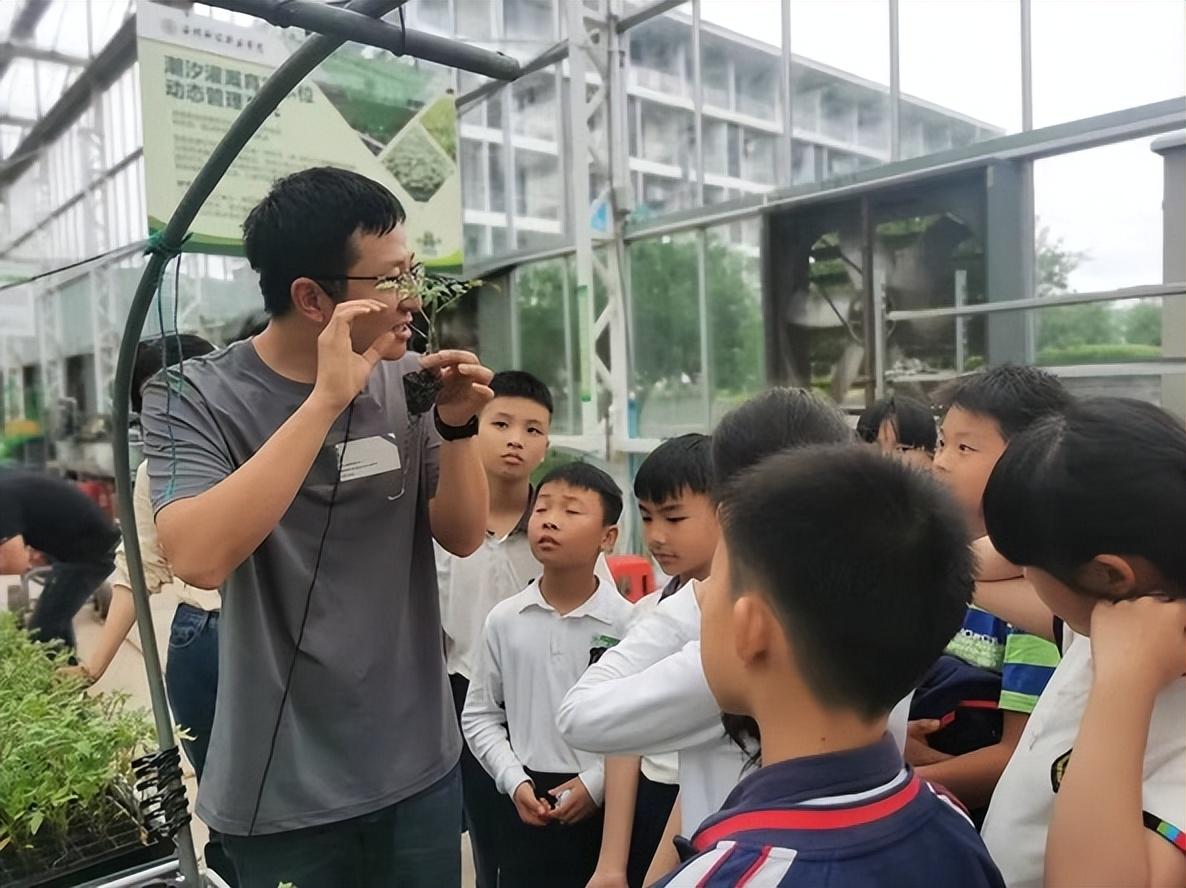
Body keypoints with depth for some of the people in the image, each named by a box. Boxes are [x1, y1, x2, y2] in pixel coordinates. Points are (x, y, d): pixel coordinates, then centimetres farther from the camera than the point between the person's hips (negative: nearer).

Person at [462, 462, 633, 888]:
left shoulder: (626, 623, -11)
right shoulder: (504, 619, -3)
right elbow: (479, 715, 5)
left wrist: (596, 783, -11)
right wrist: (515, 781, -5)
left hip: (606, 804, -2)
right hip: (529, 802, 2)